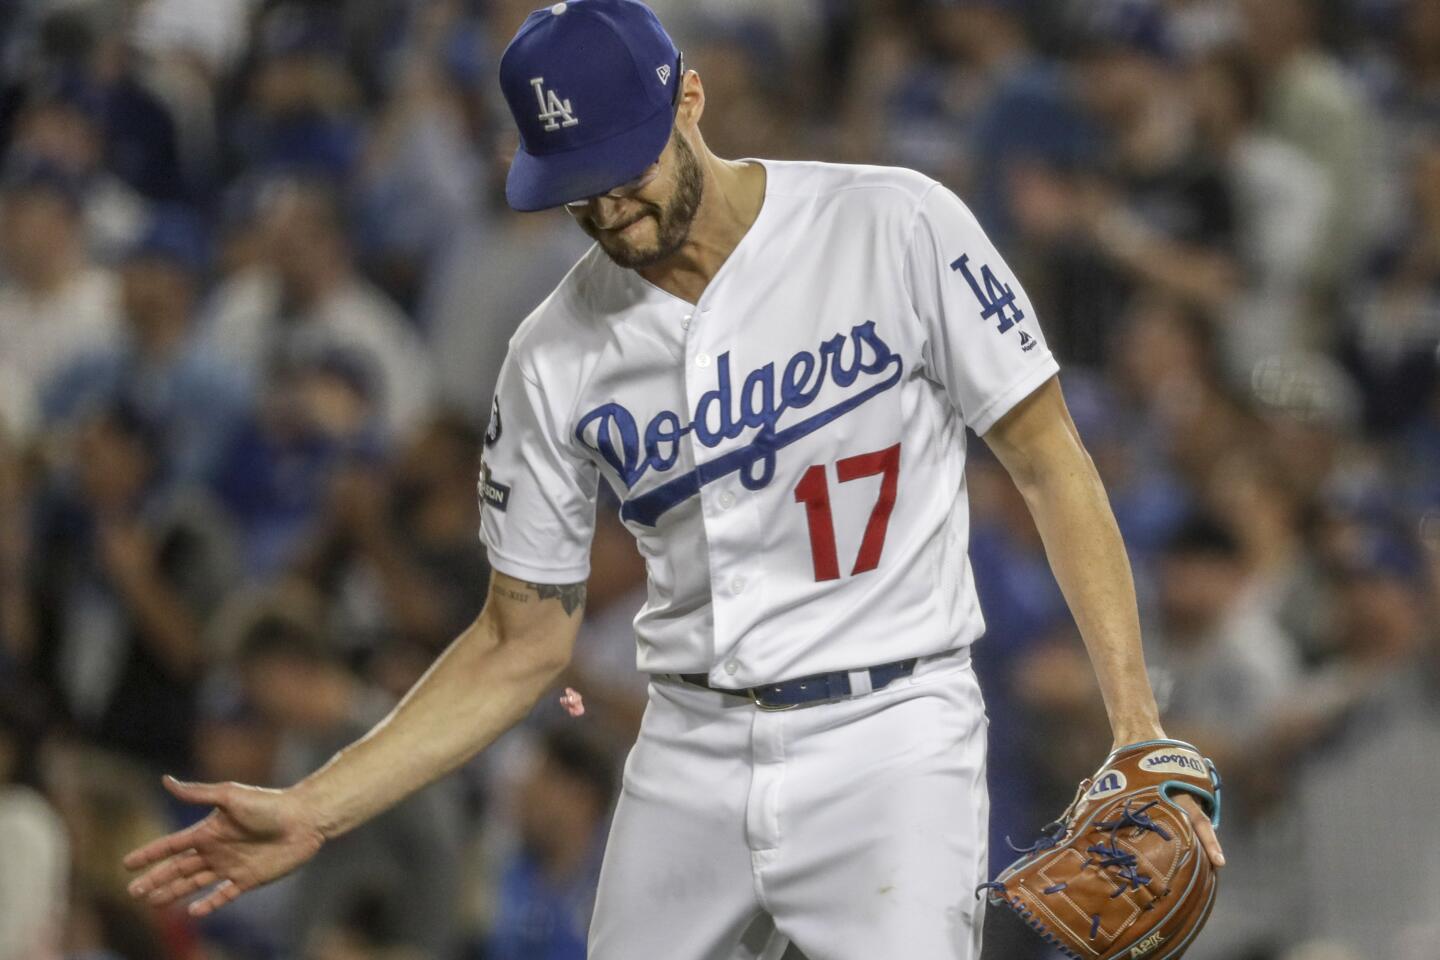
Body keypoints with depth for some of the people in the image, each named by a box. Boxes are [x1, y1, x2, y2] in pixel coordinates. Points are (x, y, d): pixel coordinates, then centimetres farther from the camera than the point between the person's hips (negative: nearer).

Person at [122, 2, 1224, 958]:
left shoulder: (896, 228, -7)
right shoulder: (556, 360, 3)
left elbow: (1049, 462, -2)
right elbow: (523, 645, 10)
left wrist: (1136, 726, -11)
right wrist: (313, 812, 1)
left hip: (886, 734, -4)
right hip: (690, 756, 4)